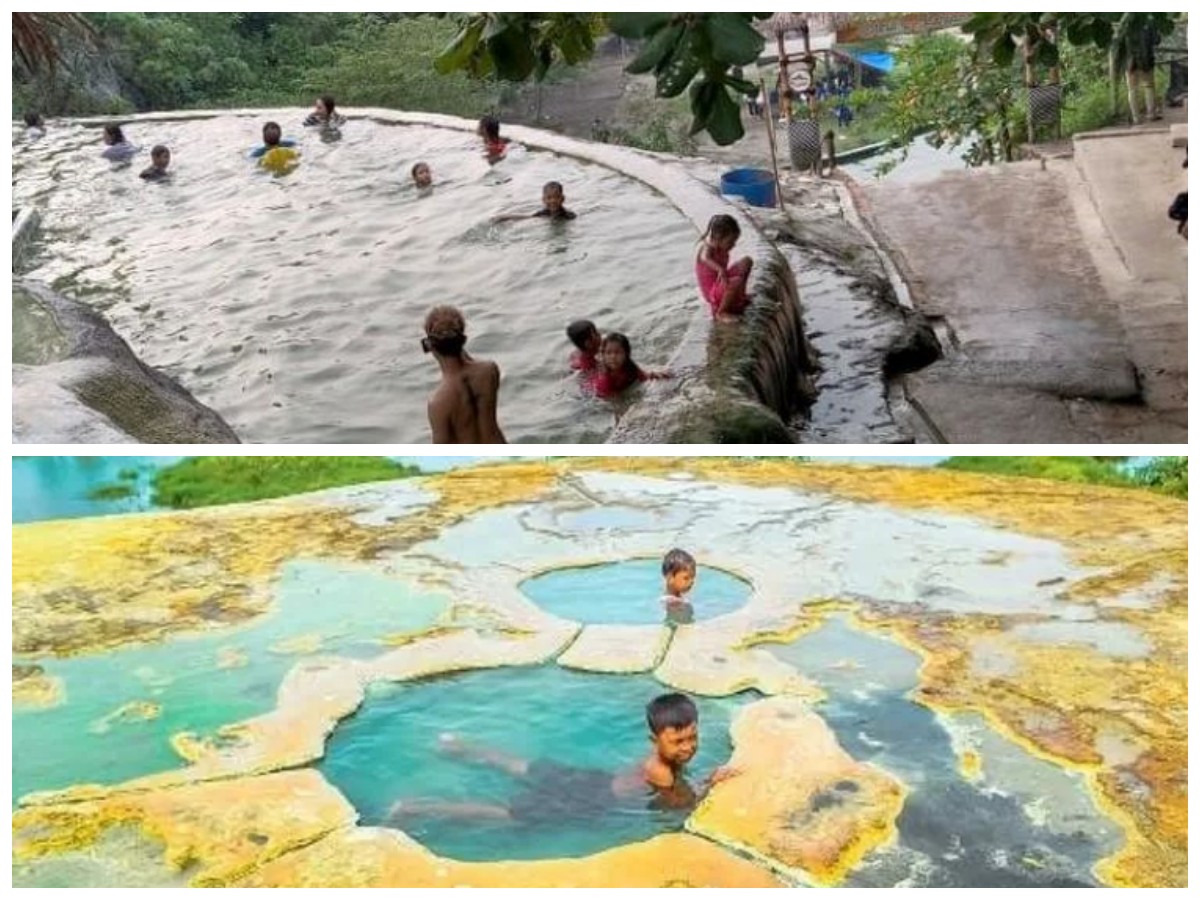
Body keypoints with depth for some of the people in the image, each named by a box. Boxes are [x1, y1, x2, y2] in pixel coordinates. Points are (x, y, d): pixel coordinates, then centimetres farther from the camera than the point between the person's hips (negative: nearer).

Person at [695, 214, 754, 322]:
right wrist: (720, 270, -67)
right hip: (712, 293, -9)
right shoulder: (707, 248, -25)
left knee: (747, 261, 7)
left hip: (720, 283, 9)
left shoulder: (721, 248, 0)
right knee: (737, 281, -38)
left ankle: (739, 297, 18)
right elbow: (705, 258, -51)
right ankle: (720, 313, -17)